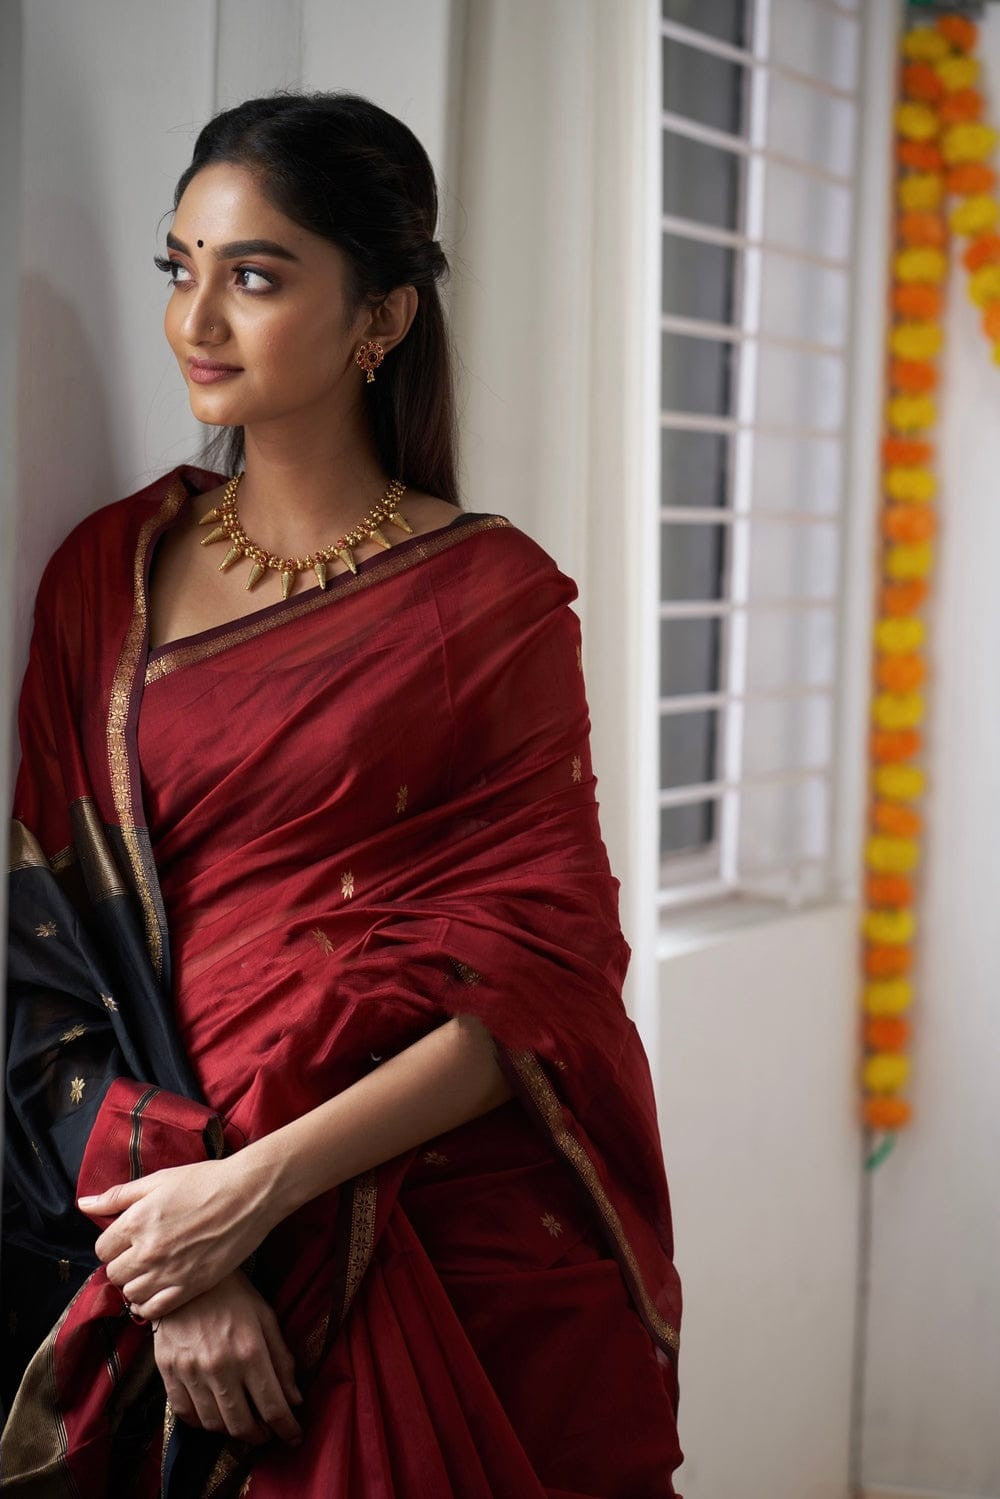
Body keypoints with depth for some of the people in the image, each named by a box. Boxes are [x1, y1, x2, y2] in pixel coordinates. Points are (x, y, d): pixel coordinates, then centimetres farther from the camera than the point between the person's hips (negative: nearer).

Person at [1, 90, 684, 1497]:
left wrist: (261, 1184, -18)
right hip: (187, 1231, 2)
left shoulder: (493, 592, -3)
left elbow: (545, 970, -8)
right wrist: (174, 1255, -14)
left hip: (483, 1253, -2)